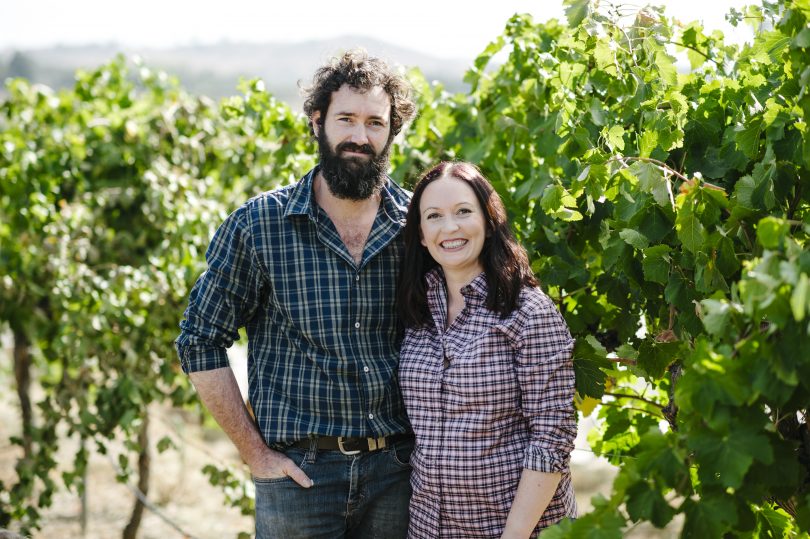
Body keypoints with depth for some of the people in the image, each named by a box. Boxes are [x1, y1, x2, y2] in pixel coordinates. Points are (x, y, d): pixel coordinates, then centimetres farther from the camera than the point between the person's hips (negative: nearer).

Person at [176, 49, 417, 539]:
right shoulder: (258, 225, -6)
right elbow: (201, 342, -2)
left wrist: (430, 442, 1)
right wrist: (256, 453, -5)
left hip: (399, 472, 2)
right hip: (298, 473, -2)